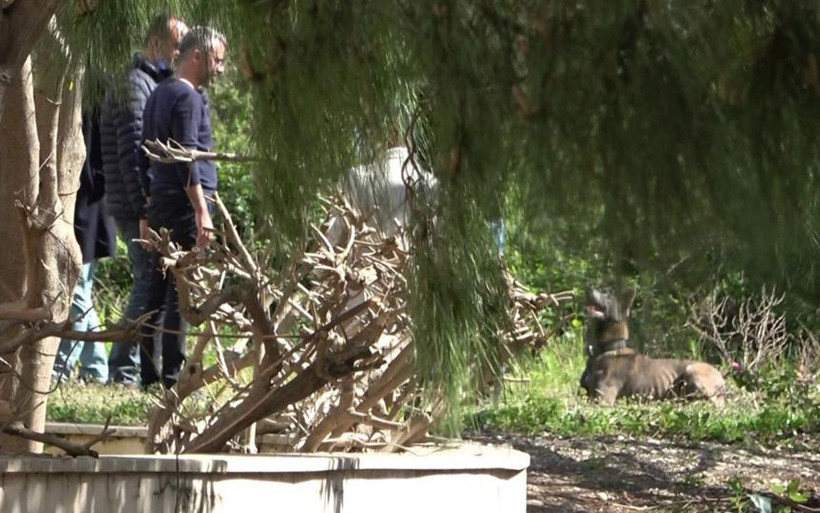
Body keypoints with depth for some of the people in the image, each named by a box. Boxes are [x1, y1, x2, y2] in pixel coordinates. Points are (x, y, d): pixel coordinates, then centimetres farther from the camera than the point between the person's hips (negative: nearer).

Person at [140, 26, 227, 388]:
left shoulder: (159, 94, 18)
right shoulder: (188, 97, -10)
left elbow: (148, 155, 20)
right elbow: (187, 159, -18)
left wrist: (148, 209, 22)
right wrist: (202, 210, -20)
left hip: (160, 204, 9)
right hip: (184, 204, -9)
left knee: (160, 287, 10)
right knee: (182, 290, -8)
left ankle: (148, 373, 11)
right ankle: (173, 375, -9)